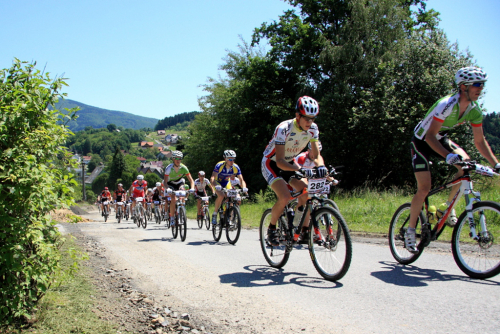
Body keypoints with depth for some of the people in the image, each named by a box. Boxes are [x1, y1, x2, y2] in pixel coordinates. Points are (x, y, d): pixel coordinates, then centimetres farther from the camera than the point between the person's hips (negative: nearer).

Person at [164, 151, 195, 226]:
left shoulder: (183, 168, -24)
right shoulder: (169, 168, -29)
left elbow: (191, 180, -23)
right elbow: (165, 182, -32)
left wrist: (192, 188, -41)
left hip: (179, 182, 2)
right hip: (170, 184, -2)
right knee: (173, 199, -21)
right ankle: (172, 217, -8)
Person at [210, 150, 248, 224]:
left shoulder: (236, 167, -22)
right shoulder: (219, 165, -31)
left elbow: (241, 180, -22)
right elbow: (212, 179, -38)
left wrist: (244, 188, -43)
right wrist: (216, 186, -58)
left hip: (226, 183, 3)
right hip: (217, 182, -3)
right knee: (221, 196, -31)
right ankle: (214, 214, -13)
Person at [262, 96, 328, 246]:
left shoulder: (312, 129, -15)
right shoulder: (284, 128, -32)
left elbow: (316, 155, -12)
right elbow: (280, 161, -35)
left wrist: (321, 166, -35)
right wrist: (300, 170, -51)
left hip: (290, 162, 5)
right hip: (271, 163, -5)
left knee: (307, 192, -17)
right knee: (285, 196, -26)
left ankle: (305, 232, -3)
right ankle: (271, 229, -1)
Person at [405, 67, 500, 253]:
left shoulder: (474, 110, -11)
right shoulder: (447, 105, -32)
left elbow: (480, 141, -1)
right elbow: (430, 136, -36)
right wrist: (448, 156, -50)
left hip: (440, 139, 6)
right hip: (422, 141, -6)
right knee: (424, 189, -13)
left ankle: (449, 206, -1)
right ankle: (410, 231, 3)